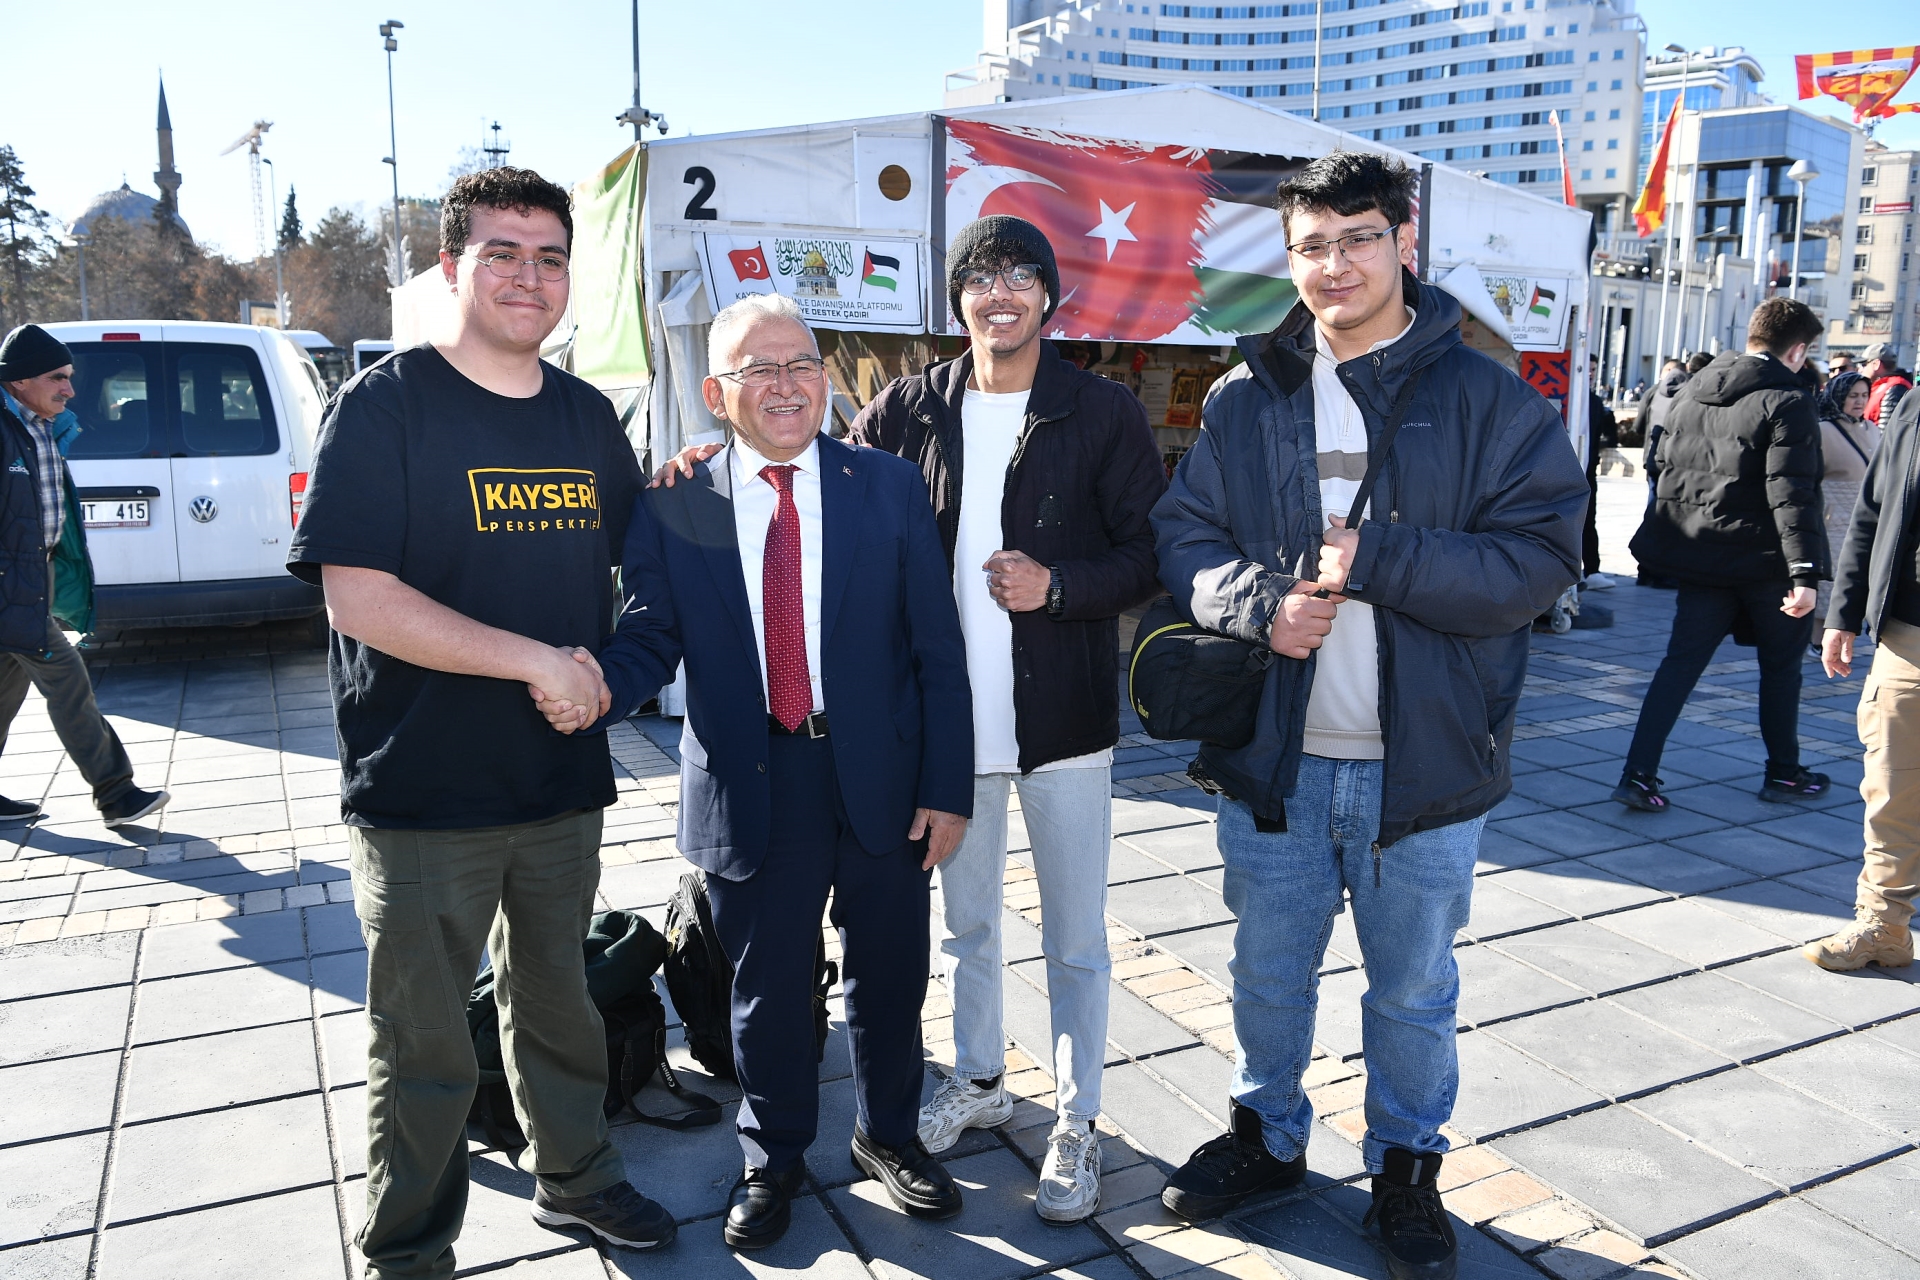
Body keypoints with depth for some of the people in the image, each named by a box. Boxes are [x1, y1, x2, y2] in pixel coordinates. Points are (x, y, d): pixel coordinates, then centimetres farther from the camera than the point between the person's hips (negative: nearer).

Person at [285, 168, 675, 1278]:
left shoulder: (588, 416, 8)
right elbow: (358, 599, -18)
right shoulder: (384, 406, -9)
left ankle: (576, 1178, 42)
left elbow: (631, 558, 20)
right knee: (424, 1044, 9)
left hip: (564, 783, 5)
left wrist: (603, 669, 2)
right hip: (424, 795, -5)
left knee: (558, 1000, 21)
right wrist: (536, 659, -21)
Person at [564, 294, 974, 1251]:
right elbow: (649, 637, -3)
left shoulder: (891, 489, -2)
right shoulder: (673, 510, -2)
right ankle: (773, 1160, 41)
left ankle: (888, 1134, 44)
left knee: (889, 977, 17)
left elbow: (938, 652, -2)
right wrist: (595, 688, -26)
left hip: (881, 784, 1)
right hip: (751, 793, 0)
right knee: (767, 991, 16)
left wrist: (947, 789, -6)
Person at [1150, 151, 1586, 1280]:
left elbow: (1543, 555, -11)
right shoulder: (1247, 400, 3)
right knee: (1268, 973, 19)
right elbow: (1186, 538, 3)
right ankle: (1269, 1137, 43)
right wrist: (1261, 601, -17)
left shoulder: (1488, 398, -5)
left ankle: (1407, 1167, 39)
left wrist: (1378, 557, -22)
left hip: (1427, 762, -2)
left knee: (1414, 992, 15)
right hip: (1275, 758, 2)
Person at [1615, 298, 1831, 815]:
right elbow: (1791, 493, -21)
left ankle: (1638, 773, -4)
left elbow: (1665, 462, 14)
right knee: (1782, 661, 14)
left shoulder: (1694, 388, 7)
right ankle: (1784, 772, 27)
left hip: (1699, 554, 5)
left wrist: (1678, 532, 24)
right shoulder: (1788, 400, -14)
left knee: (1682, 660, 5)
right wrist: (1805, 572, -23)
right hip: (1763, 559, -5)